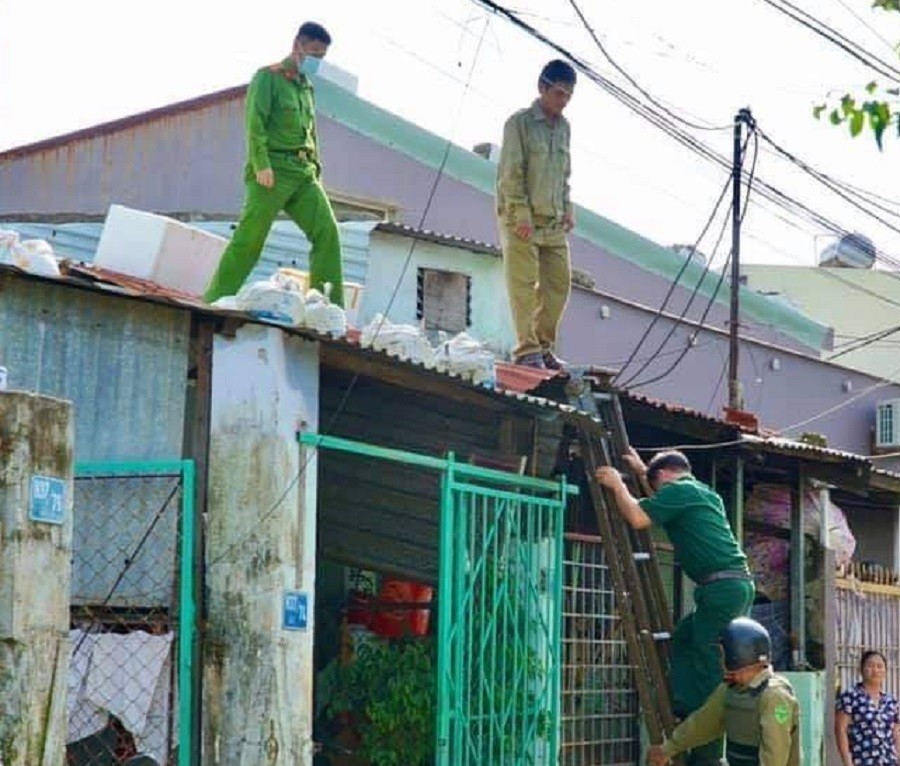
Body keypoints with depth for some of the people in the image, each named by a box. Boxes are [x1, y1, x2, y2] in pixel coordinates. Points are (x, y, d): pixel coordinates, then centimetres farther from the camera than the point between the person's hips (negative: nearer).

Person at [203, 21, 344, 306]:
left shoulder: (307, 88, 23)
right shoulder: (268, 77, 1)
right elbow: (254, 122, -10)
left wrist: (316, 169, 15)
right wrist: (261, 164, -20)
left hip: (304, 174, 7)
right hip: (272, 170, -7)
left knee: (327, 231, -7)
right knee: (249, 238, -9)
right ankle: (214, 301, -4)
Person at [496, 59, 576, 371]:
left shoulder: (563, 126, 14)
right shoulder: (520, 122, -6)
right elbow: (511, 173, -10)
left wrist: (567, 209, 11)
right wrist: (521, 214, -16)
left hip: (554, 222, 7)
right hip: (522, 220, -7)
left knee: (559, 282, 3)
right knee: (523, 284, -8)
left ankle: (544, 347, 13)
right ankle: (527, 350, -7)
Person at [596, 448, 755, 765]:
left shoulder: (678, 490, -4)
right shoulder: (703, 491, 25)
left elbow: (638, 518, -12)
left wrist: (617, 484, 3)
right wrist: (641, 471, 50)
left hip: (722, 587, -10)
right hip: (736, 584, 10)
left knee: (710, 667, -8)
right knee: (683, 640, 19)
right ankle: (688, 712, 16)